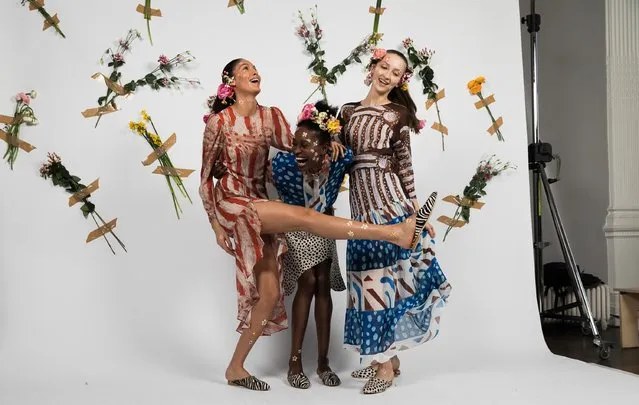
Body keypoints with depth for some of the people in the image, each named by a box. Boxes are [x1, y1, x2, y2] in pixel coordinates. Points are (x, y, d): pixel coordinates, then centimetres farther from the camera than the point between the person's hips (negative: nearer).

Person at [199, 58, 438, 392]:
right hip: (231, 202, -6)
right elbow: (205, 176, -1)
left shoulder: (270, 117, 8)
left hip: (259, 207, 6)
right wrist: (215, 224, -3)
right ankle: (396, 232, -36)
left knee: (270, 295, 1)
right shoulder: (219, 121, -4)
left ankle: (235, 368, 14)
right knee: (305, 217, -27)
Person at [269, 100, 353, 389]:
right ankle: (295, 360, 5)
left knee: (323, 285, 4)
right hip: (296, 228, -3)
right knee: (307, 283, -7)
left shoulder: (339, 160, -30)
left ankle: (323, 360, 13)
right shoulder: (283, 163, -34)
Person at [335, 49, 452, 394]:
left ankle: (385, 364, 5)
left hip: (389, 200, -4)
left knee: (385, 276, -4)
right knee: (369, 277, 9)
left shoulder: (398, 114, 3)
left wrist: (414, 208, -4)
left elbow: (405, 164, -1)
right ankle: (387, 355, 23)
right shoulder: (348, 111, 13)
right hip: (360, 203, 5)